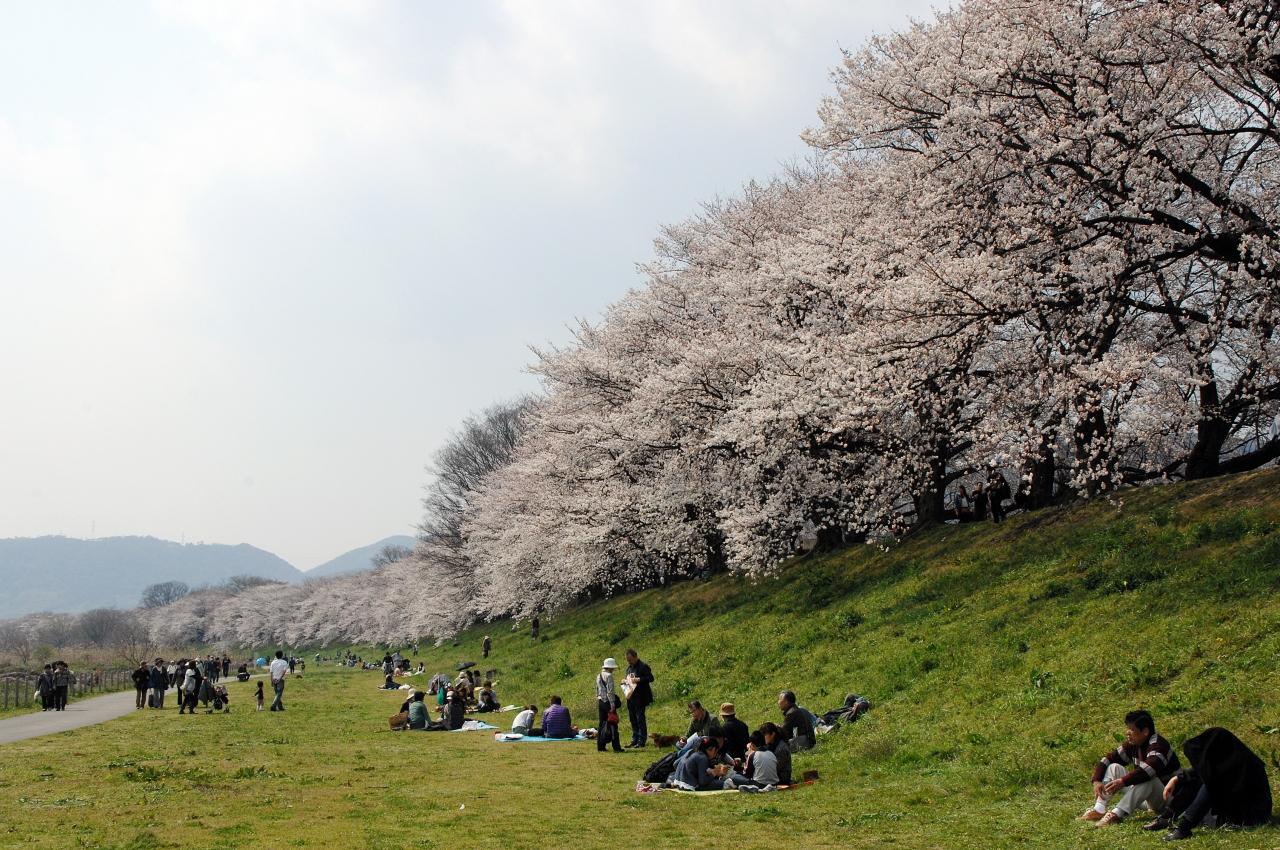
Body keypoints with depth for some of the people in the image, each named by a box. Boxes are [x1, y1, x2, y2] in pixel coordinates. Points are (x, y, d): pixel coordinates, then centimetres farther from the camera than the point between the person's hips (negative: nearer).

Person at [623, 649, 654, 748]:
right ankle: (634, 740, 18)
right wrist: (626, 682, 6)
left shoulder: (643, 666, -10)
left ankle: (642, 741, 0)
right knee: (633, 719, 12)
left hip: (640, 698, -9)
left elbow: (651, 678, -17)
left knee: (640, 718, -5)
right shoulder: (629, 667, 16)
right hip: (631, 697, 9)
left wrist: (638, 679, -23)